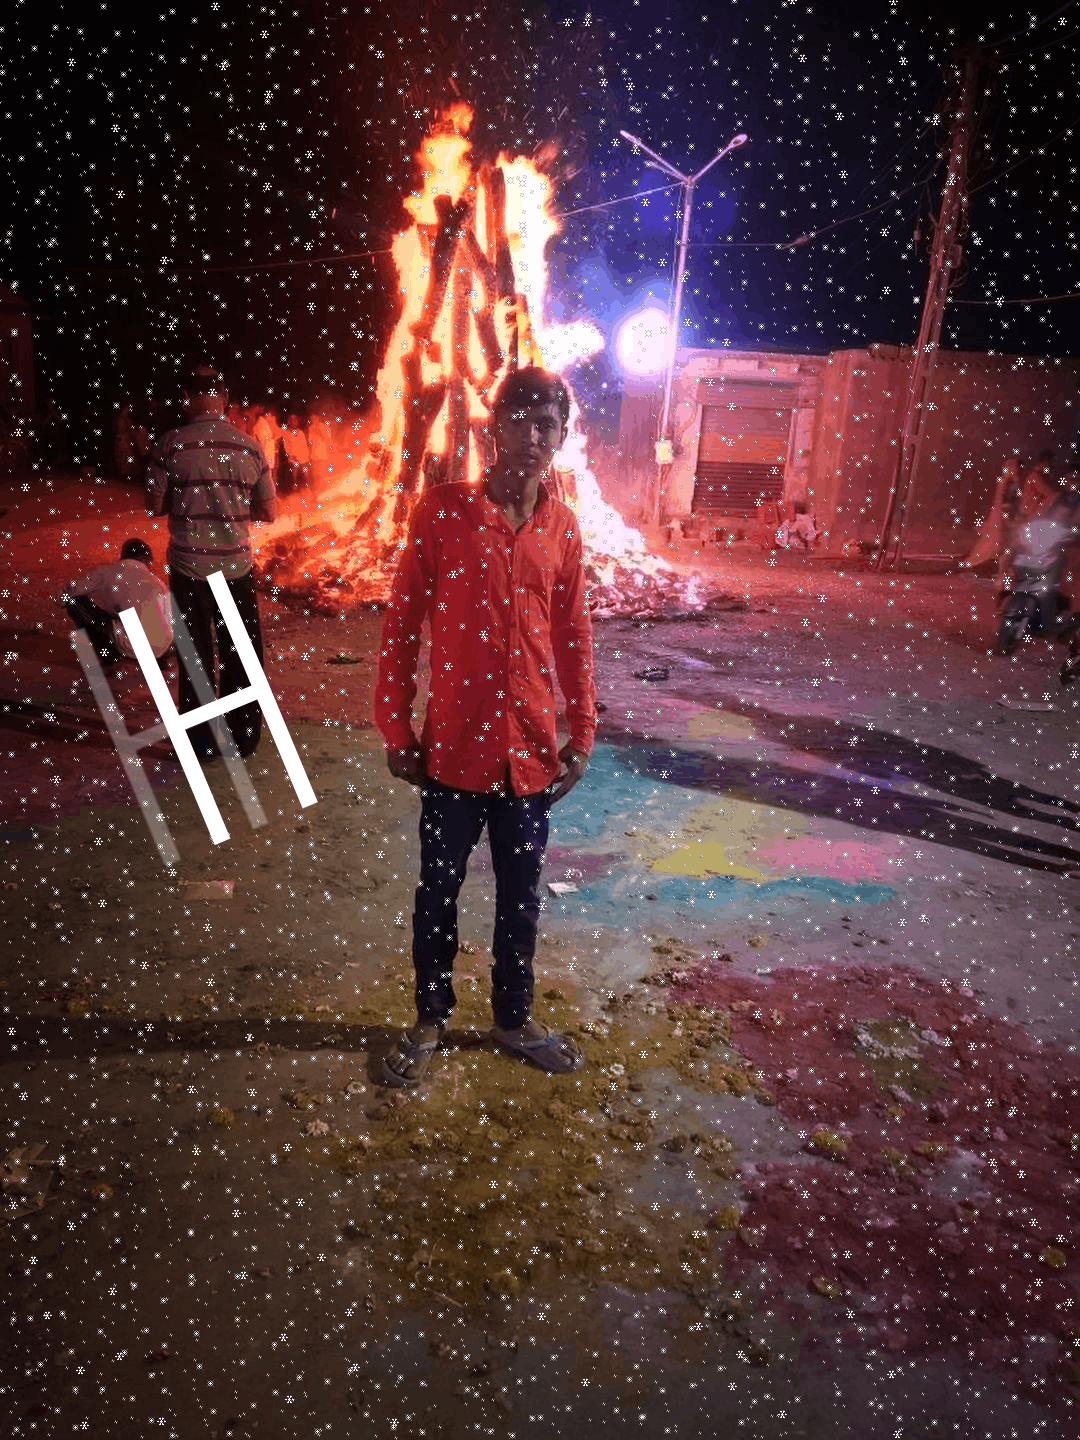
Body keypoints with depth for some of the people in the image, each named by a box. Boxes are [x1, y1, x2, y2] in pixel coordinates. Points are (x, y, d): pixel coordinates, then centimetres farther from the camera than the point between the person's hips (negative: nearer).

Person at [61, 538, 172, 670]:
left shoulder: (108, 572, 8)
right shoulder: (159, 584, 16)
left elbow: (70, 592, 12)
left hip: (130, 647, -4)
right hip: (161, 649, 4)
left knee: (73, 601, 11)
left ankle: (109, 656, 9)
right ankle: (160, 659, 18)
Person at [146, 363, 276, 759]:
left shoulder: (170, 444, -8)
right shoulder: (249, 445, -3)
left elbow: (155, 506, -1)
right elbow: (269, 511, 3)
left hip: (188, 567, -1)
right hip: (236, 567, 1)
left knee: (196, 656, 11)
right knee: (240, 654, 14)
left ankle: (202, 743, 18)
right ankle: (243, 737, 22)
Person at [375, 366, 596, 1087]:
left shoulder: (563, 527, 2)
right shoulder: (442, 510, -8)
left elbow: (574, 638, 7)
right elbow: (401, 624, -5)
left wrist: (581, 737, 7)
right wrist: (396, 729, -5)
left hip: (530, 746, 3)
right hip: (455, 744, -2)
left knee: (522, 892, 16)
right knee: (439, 888, 13)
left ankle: (514, 1017, 37)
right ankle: (431, 1019, 35)